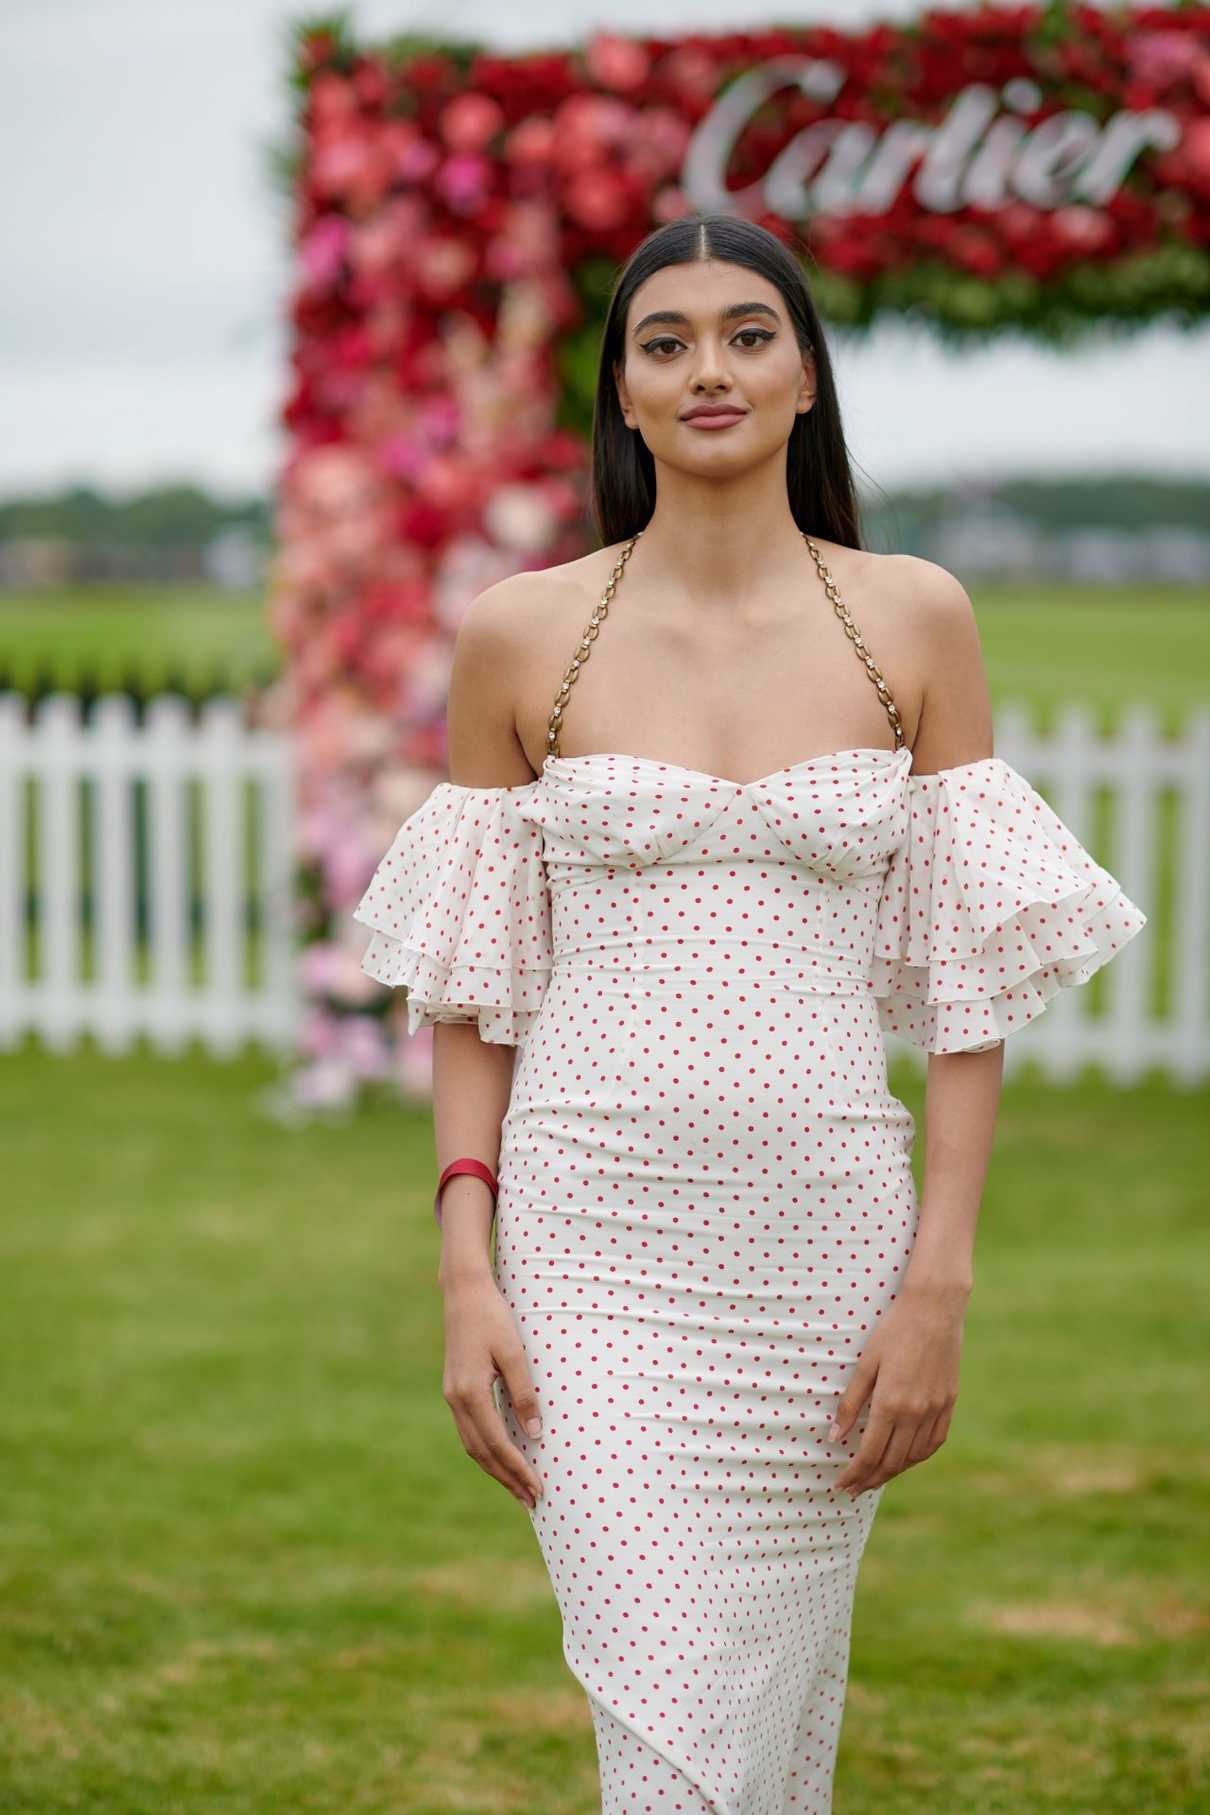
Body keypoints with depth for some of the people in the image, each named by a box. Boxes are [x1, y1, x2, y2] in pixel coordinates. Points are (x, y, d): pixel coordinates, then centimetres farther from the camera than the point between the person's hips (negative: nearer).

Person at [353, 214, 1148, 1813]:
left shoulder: (914, 620, 3)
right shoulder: (520, 634, 1)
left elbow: (971, 980, 2)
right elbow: (472, 992, 5)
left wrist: (939, 1283, -4)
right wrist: (465, 1275, -4)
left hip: (828, 1235, 1)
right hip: (597, 1231, -1)